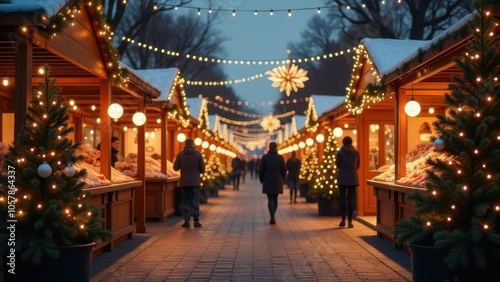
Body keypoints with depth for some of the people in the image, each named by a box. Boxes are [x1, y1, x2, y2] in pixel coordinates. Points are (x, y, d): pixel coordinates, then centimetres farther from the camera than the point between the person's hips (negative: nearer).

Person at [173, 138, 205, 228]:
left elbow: (176, 168, 3)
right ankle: (196, 221, 2)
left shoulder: (180, 154, -4)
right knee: (195, 201, 5)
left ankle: (186, 221, 5)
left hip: (184, 182, 1)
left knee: (185, 201, 8)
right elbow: (202, 169, -2)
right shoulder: (198, 154, -5)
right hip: (195, 181, -1)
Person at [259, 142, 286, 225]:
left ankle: (272, 218, -15)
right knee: (275, 199, 13)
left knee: (270, 199, -3)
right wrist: (281, 179, 15)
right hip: (277, 181, 1)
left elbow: (261, 170, -2)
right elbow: (284, 170, 0)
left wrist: (262, 180, 11)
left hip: (268, 181, -1)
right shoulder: (280, 157, -1)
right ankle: (273, 216, 20)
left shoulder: (264, 157, -2)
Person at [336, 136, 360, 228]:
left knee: (342, 198, 6)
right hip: (353, 177, 1)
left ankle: (343, 220, 9)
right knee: (351, 199, 2)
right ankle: (350, 221, 0)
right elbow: (358, 166, 10)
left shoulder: (340, 152, -5)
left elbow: (337, 165, 4)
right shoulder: (356, 152, 0)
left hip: (342, 177, -1)